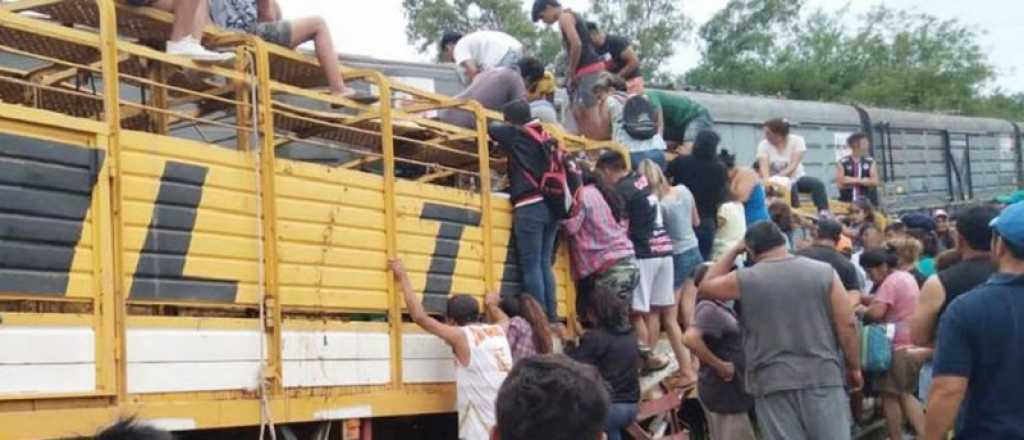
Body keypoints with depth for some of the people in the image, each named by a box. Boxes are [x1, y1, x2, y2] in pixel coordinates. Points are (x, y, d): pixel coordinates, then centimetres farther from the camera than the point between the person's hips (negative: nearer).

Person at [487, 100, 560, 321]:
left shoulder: (514, 134, 0)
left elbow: (490, 127, 10)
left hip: (530, 207, -6)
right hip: (551, 204, 6)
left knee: (531, 265, -4)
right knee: (545, 263, 11)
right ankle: (551, 316, 8)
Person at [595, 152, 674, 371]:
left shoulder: (622, 191, -10)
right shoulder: (641, 179, 14)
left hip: (644, 254, -8)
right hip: (664, 249, 8)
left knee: (636, 310, -3)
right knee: (653, 309, 10)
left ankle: (645, 356, -4)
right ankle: (650, 355, 11)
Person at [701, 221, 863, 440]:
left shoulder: (744, 281, -2)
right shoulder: (823, 272, 1)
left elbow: (706, 287, 18)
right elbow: (847, 325, -1)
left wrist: (733, 251, 20)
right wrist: (854, 368, 11)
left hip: (772, 381, -1)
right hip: (822, 376, 1)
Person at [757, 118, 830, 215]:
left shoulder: (797, 141, -9)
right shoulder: (764, 145, -7)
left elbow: (794, 165, -20)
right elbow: (764, 167, -20)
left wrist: (779, 177, -35)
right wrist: (767, 181, -41)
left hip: (796, 177, 1)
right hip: (777, 181, -1)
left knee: (817, 184, -26)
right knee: (791, 187, -35)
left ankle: (824, 214, -31)